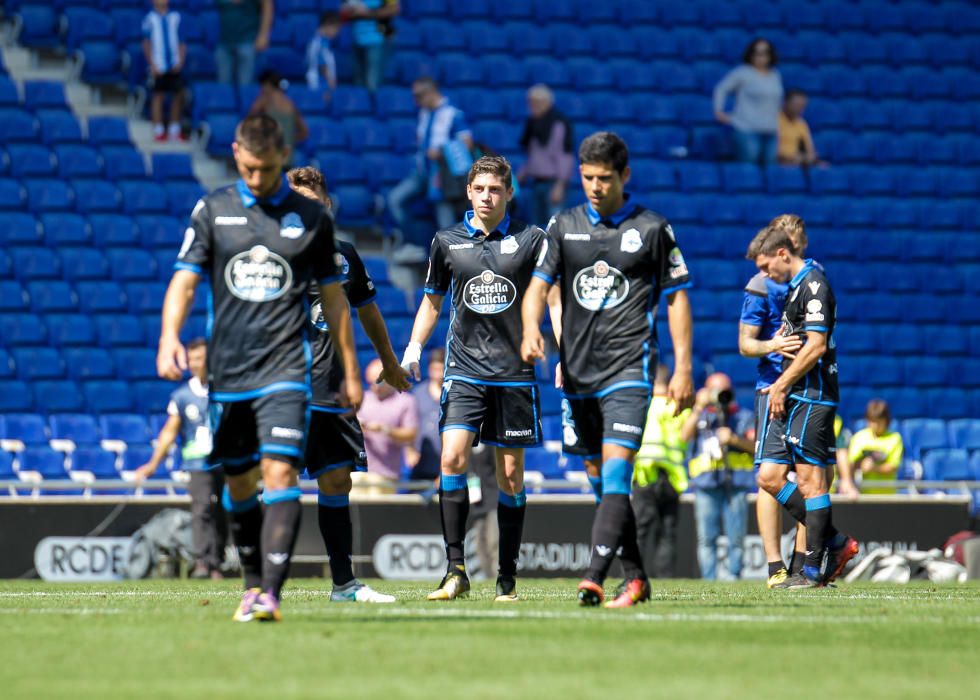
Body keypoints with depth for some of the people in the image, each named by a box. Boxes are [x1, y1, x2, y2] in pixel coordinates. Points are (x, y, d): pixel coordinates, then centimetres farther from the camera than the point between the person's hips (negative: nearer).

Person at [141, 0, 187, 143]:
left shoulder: (175, 17, 7)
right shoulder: (150, 18, -1)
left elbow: (182, 42, 10)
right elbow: (146, 44, 0)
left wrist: (180, 61, -2)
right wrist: (152, 65, -6)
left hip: (174, 65, 3)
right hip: (159, 65, -3)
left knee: (178, 95, 2)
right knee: (158, 96, 0)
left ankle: (175, 129, 11)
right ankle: (158, 130, 6)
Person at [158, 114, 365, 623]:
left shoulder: (312, 218, 5)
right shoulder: (212, 210, 6)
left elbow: (333, 298, 11)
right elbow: (184, 280, 1)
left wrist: (350, 373, 12)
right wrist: (169, 338, -17)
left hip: (284, 370, -2)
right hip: (226, 369, 2)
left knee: (280, 472, -16)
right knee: (238, 483, 10)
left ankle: (272, 592, -22)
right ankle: (253, 584, 26)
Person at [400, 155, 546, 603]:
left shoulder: (531, 240, 1)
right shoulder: (447, 242, 7)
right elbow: (432, 300, 19)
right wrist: (414, 347, 5)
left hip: (515, 373, -1)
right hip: (464, 371, 1)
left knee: (510, 475, 3)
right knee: (452, 457, -16)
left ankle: (507, 579, 11)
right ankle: (455, 571, -16)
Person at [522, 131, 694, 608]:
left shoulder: (652, 229, 1)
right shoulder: (564, 225, 9)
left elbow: (677, 298, 5)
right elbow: (539, 283, 2)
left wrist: (683, 368, -1)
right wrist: (531, 328, -20)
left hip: (628, 370, -4)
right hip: (577, 371, 5)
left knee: (615, 474, -17)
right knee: (599, 479, 9)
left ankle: (594, 578, -26)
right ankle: (636, 578, 18)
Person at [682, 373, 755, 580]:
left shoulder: (744, 416, 15)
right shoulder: (700, 416, 18)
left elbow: (756, 446, 4)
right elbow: (685, 436, -1)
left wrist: (734, 439, -12)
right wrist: (698, 408, -7)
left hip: (736, 483, -1)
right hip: (706, 484, 1)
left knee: (737, 538, -4)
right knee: (706, 538, -2)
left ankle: (734, 577, 1)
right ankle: (709, 581, 1)